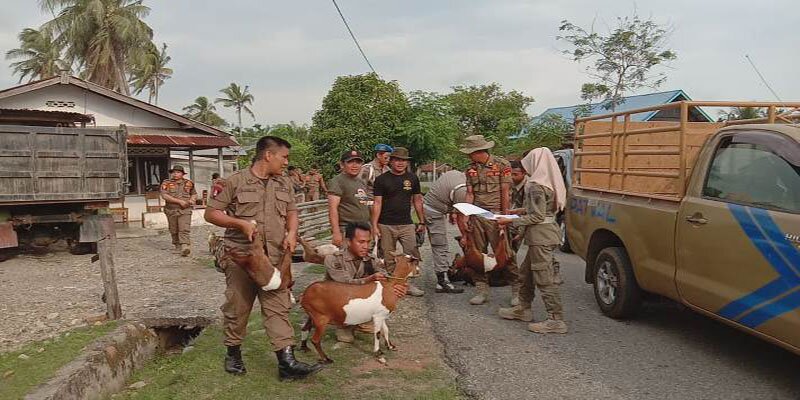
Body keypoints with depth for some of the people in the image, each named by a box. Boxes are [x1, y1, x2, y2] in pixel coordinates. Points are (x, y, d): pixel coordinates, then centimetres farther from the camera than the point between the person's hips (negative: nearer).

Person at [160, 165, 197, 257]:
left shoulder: (188, 183, 8)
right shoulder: (166, 183, 0)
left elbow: (194, 194, 22)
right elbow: (164, 196, -13)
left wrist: (192, 200, -2)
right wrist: (180, 201, -18)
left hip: (185, 210, -1)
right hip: (171, 211, 1)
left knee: (185, 230, -15)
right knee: (174, 231, 13)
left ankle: (185, 247, -25)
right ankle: (177, 245, 32)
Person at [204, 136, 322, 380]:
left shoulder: (285, 184, 11)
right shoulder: (236, 181, -4)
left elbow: (291, 213, 19)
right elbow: (211, 213, -1)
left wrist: (291, 233, -2)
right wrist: (241, 223, -14)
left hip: (275, 257, 3)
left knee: (278, 307, -2)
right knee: (237, 307, 8)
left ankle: (287, 362, -2)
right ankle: (233, 353, 29)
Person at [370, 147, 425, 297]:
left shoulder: (412, 178, 10)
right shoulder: (382, 179, 1)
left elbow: (417, 201, 15)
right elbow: (377, 203, -1)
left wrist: (422, 222, 12)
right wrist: (374, 225, -6)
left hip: (406, 224, 2)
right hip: (386, 225, -2)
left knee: (413, 256, -7)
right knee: (389, 259, 3)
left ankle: (408, 283, 5)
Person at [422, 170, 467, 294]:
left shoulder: (456, 173, 5)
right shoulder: (461, 189, -23)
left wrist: (451, 212, 19)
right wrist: (464, 235, -9)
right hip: (434, 212, -10)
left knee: (439, 246, 17)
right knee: (441, 248, -5)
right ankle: (443, 282, -2)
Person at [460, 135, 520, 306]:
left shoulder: (501, 165, -4)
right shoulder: (471, 169, 11)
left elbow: (505, 194, -5)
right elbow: (469, 195, 9)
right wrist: (464, 218, 1)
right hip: (476, 216, 5)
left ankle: (517, 290, 6)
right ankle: (481, 290, 16)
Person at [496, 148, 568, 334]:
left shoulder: (536, 186, -17)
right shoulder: (550, 183, 11)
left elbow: (537, 216, -19)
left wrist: (511, 222, -13)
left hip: (540, 236, -10)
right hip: (547, 232, 10)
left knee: (544, 277, -5)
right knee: (526, 273, 20)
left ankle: (556, 320, -1)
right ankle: (523, 309, 31)